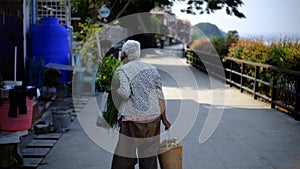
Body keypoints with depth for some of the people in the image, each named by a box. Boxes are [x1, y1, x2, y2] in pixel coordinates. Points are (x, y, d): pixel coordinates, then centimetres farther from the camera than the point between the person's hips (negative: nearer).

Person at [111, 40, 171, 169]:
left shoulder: (122, 70, -3)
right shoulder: (151, 69, 12)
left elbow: (125, 93, -17)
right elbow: (160, 95, 9)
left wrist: (113, 91, 4)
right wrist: (164, 119, 13)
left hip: (132, 118, -5)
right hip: (153, 117, 5)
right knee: (149, 158, 11)